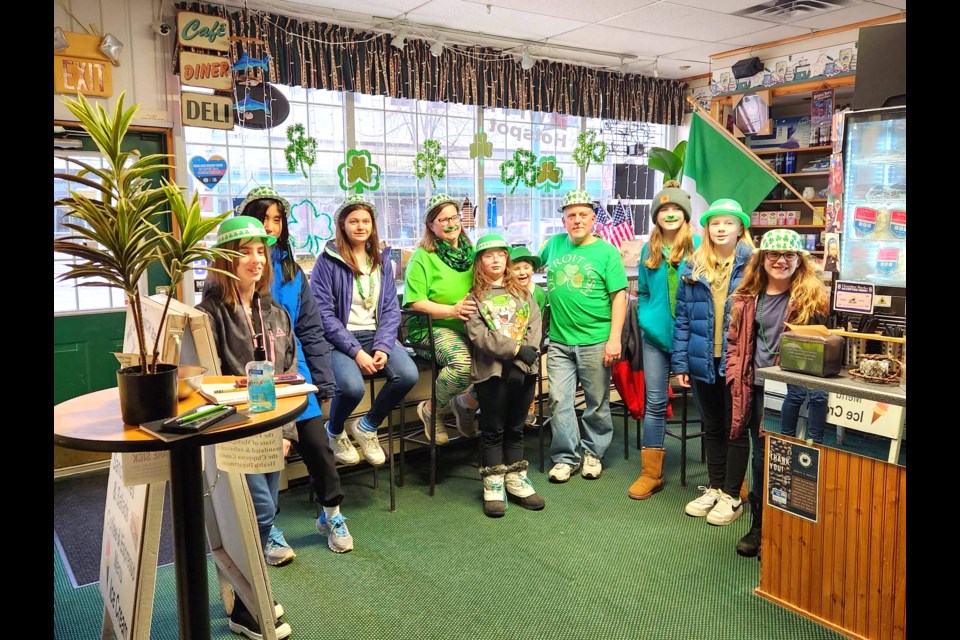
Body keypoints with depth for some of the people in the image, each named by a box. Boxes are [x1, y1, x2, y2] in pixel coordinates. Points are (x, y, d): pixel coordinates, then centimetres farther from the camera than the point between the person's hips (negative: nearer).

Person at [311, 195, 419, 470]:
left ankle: (367, 427, 7)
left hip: (376, 334, 5)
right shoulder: (328, 261, -5)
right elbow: (324, 313, -10)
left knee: (408, 375, -23)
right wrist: (356, 351, -18)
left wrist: (383, 347, -10)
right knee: (352, 386, -32)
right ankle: (335, 432, 6)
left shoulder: (382, 259, 10)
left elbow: (391, 309, 7)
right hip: (340, 338, -4)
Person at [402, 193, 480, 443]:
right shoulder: (423, 257, -1)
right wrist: (453, 310, -22)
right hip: (433, 328, -5)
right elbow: (414, 302, -10)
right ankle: (430, 410, -2)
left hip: (472, 327, 6)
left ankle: (465, 403, 6)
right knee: (463, 363, -35)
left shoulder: (471, 253, 16)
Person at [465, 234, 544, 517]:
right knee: (493, 429, 4)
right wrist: (516, 350, -16)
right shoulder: (474, 297, 2)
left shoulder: (522, 292, 16)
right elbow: (478, 335, -10)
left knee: (515, 428, 13)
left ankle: (515, 480, 23)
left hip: (524, 368, 4)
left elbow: (535, 324, 5)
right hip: (492, 369, -3)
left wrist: (529, 352, -13)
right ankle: (493, 485, 13)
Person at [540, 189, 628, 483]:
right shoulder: (554, 244, 9)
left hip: (595, 341, -3)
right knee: (559, 401, 2)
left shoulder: (607, 251, -2)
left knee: (597, 403, 9)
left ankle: (593, 453, 26)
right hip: (559, 341, 3)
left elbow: (619, 296, -5)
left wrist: (614, 339, -12)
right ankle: (566, 457, 15)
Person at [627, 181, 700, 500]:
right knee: (655, 403, 6)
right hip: (656, 335, 4)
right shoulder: (649, 251, 10)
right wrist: (645, 320, 4)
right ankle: (650, 473, 15)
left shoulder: (699, 246, -3)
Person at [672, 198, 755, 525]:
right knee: (712, 427, 17)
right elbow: (682, 317, 5)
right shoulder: (693, 268, 5)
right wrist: (680, 362, 1)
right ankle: (714, 488, 31)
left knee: (736, 429, 8)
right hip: (703, 361, 4)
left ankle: (731, 496, 21)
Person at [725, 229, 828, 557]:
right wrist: (736, 375, 2)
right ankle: (759, 524, 28)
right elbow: (736, 340, 12)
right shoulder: (748, 298, 6)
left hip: (793, 390, -4)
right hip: (757, 388, 4)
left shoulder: (812, 296, -6)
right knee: (761, 458, 14)